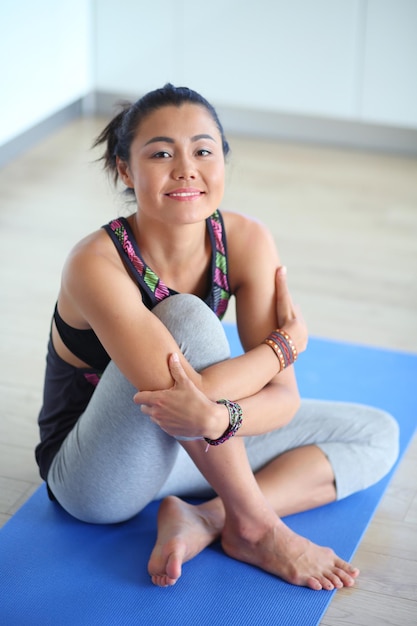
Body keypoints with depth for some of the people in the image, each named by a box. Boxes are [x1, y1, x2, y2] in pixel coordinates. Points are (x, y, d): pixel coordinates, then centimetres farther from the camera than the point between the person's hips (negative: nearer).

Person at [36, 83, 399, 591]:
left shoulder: (246, 241, -14)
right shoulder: (97, 264, -29)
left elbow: (283, 396, -17)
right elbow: (185, 392, -38)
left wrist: (217, 416, -40)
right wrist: (287, 342, -22)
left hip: (190, 450, 6)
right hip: (99, 485, -6)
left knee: (376, 436, 1)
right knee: (187, 317, -31)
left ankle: (205, 518, -16)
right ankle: (253, 526, -17)